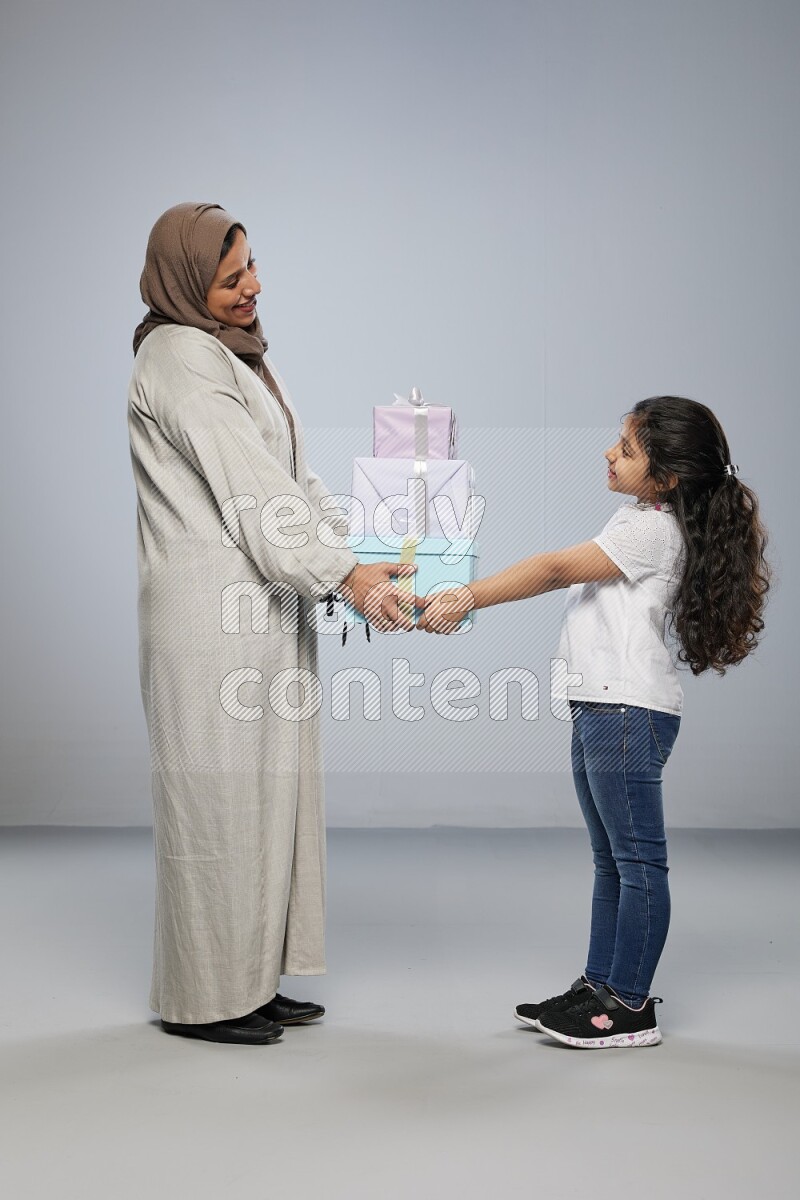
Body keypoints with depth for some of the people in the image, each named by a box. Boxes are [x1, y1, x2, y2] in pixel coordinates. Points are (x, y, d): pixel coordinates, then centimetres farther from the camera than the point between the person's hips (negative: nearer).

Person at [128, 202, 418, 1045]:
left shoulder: (238, 352, 17)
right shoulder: (180, 359, -12)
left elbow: (294, 478, 16)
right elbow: (252, 491, -20)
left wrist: (360, 555, 6)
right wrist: (346, 577, -21)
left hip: (262, 610, 10)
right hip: (212, 614, -9)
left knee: (263, 790, 13)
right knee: (217, 793, -2)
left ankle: (250, 981, 24)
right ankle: (203, 998, 11)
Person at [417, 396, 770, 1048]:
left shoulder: (655, 531, -14)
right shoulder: (642, 519, 18)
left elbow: (556, 569, -17)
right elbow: (570, 574, 17)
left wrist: (466, 598, -17)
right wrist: (469, 597, 9)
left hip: (631, 712, -11)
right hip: (601, 708, 11)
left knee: (638, 859, -2)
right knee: (610, 859, 15)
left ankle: (631, 1006, 5)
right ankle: (599, 988, 24)